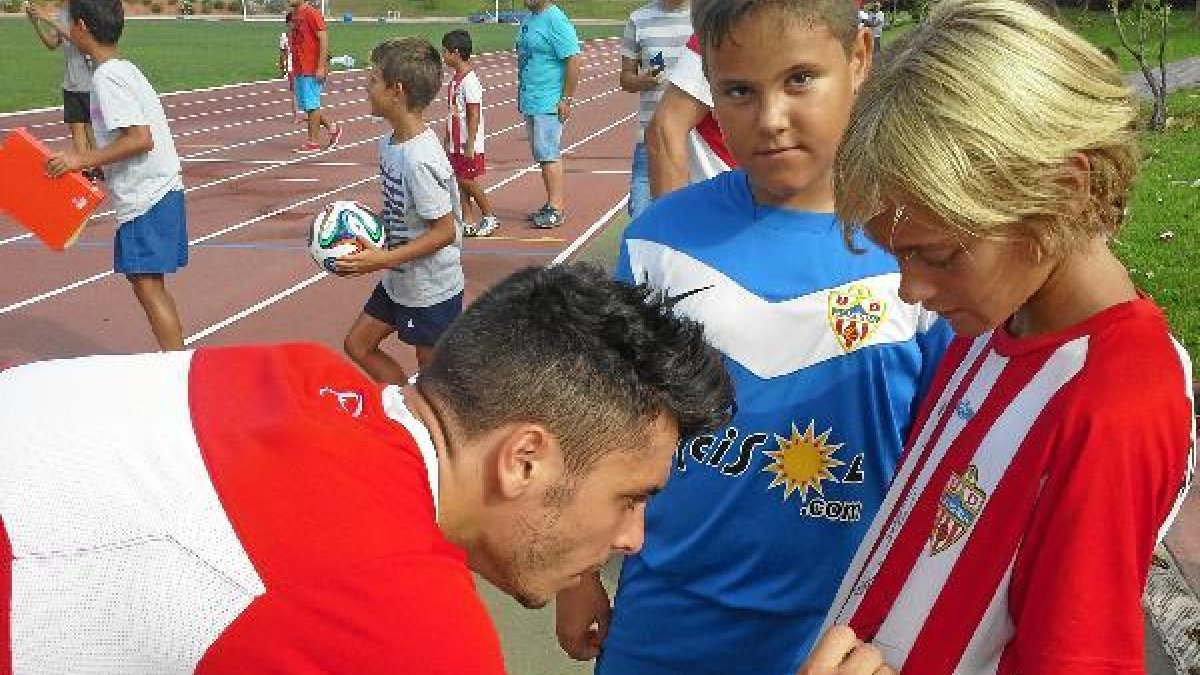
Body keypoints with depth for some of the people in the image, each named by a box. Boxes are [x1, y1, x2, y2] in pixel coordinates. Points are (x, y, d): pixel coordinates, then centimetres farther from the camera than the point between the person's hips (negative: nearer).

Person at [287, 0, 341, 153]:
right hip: (300, 70, 9)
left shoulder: (312, 14, -13)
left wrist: (321, 67, -21)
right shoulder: (295, 15, 14)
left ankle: (313, 142, 5)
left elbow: (324, 40, -17)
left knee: (311, 106, -3)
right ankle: (332, 127, 26)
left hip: (312, 70, -9)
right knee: (306, 105, 13)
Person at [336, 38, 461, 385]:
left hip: (430, 290, -9)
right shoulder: (390, 142, 0)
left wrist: (382, 260, -26)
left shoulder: (420, 159, -27)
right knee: (358, 344, 18)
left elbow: (444, 231, -25)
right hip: (398, 281, 9)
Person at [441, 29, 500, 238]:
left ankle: (490, 217, 12)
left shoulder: (470, 80, -18)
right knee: (459, 180, 9)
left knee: (468, 180, -2)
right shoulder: (456, 78, 11)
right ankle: (467, 222, 15)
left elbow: (474, 115, -20)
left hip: (468, 143, -9)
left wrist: (470, 144, -21)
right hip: (456, 143, 9)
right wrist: (448, 140, 21)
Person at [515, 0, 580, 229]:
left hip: (548, 103, -9)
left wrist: (567, 99, -19)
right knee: (542, 155, 13)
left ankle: (557, 210, -5)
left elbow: (573, 60, -18)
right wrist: (522, 95, 21)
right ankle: (553, 204, 21)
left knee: (548, 154, -9)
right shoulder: (528, 20, 15)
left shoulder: (556, 21, -14)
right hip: (530, 102, 9)